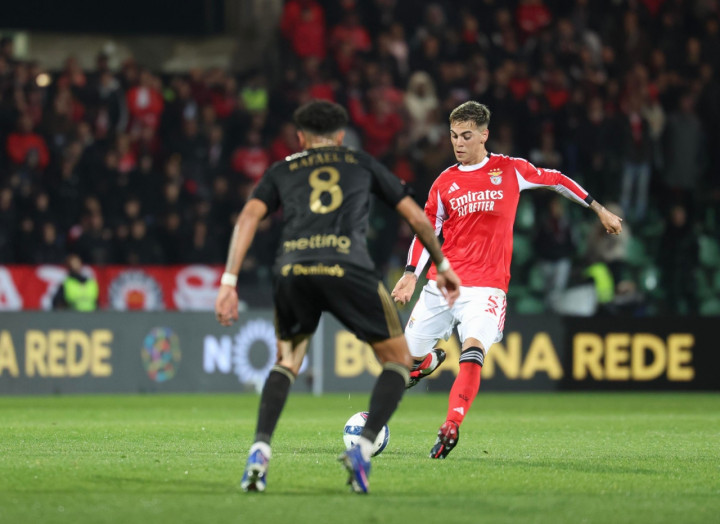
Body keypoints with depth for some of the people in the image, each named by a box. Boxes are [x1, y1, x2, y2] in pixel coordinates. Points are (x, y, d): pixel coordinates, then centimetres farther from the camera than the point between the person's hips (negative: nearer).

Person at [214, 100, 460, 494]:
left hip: (291, 270, 2)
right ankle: (363, 449, -4)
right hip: (347, 269, -2)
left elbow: (248, 217, 12)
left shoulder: (282, 170, 28)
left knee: (287, 361, 27)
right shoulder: (363, 164, 28)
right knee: (398, 360, 15)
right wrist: (443, 265, 42)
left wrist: (229, 281, 7)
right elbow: (416, 216, 29)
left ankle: (260, 450, 5)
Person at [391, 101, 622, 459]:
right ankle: (431, 360, 41)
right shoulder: (444, 183, 7)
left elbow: (556, 180, 15)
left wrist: (600, 210, 21)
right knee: (409, 353, 5)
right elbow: (427, 229, 14)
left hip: (486, 286, -3)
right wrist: (410, 275, 3)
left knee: (472, 351, -26)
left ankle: (451, 428, -28)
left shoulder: (510, 170, 2)